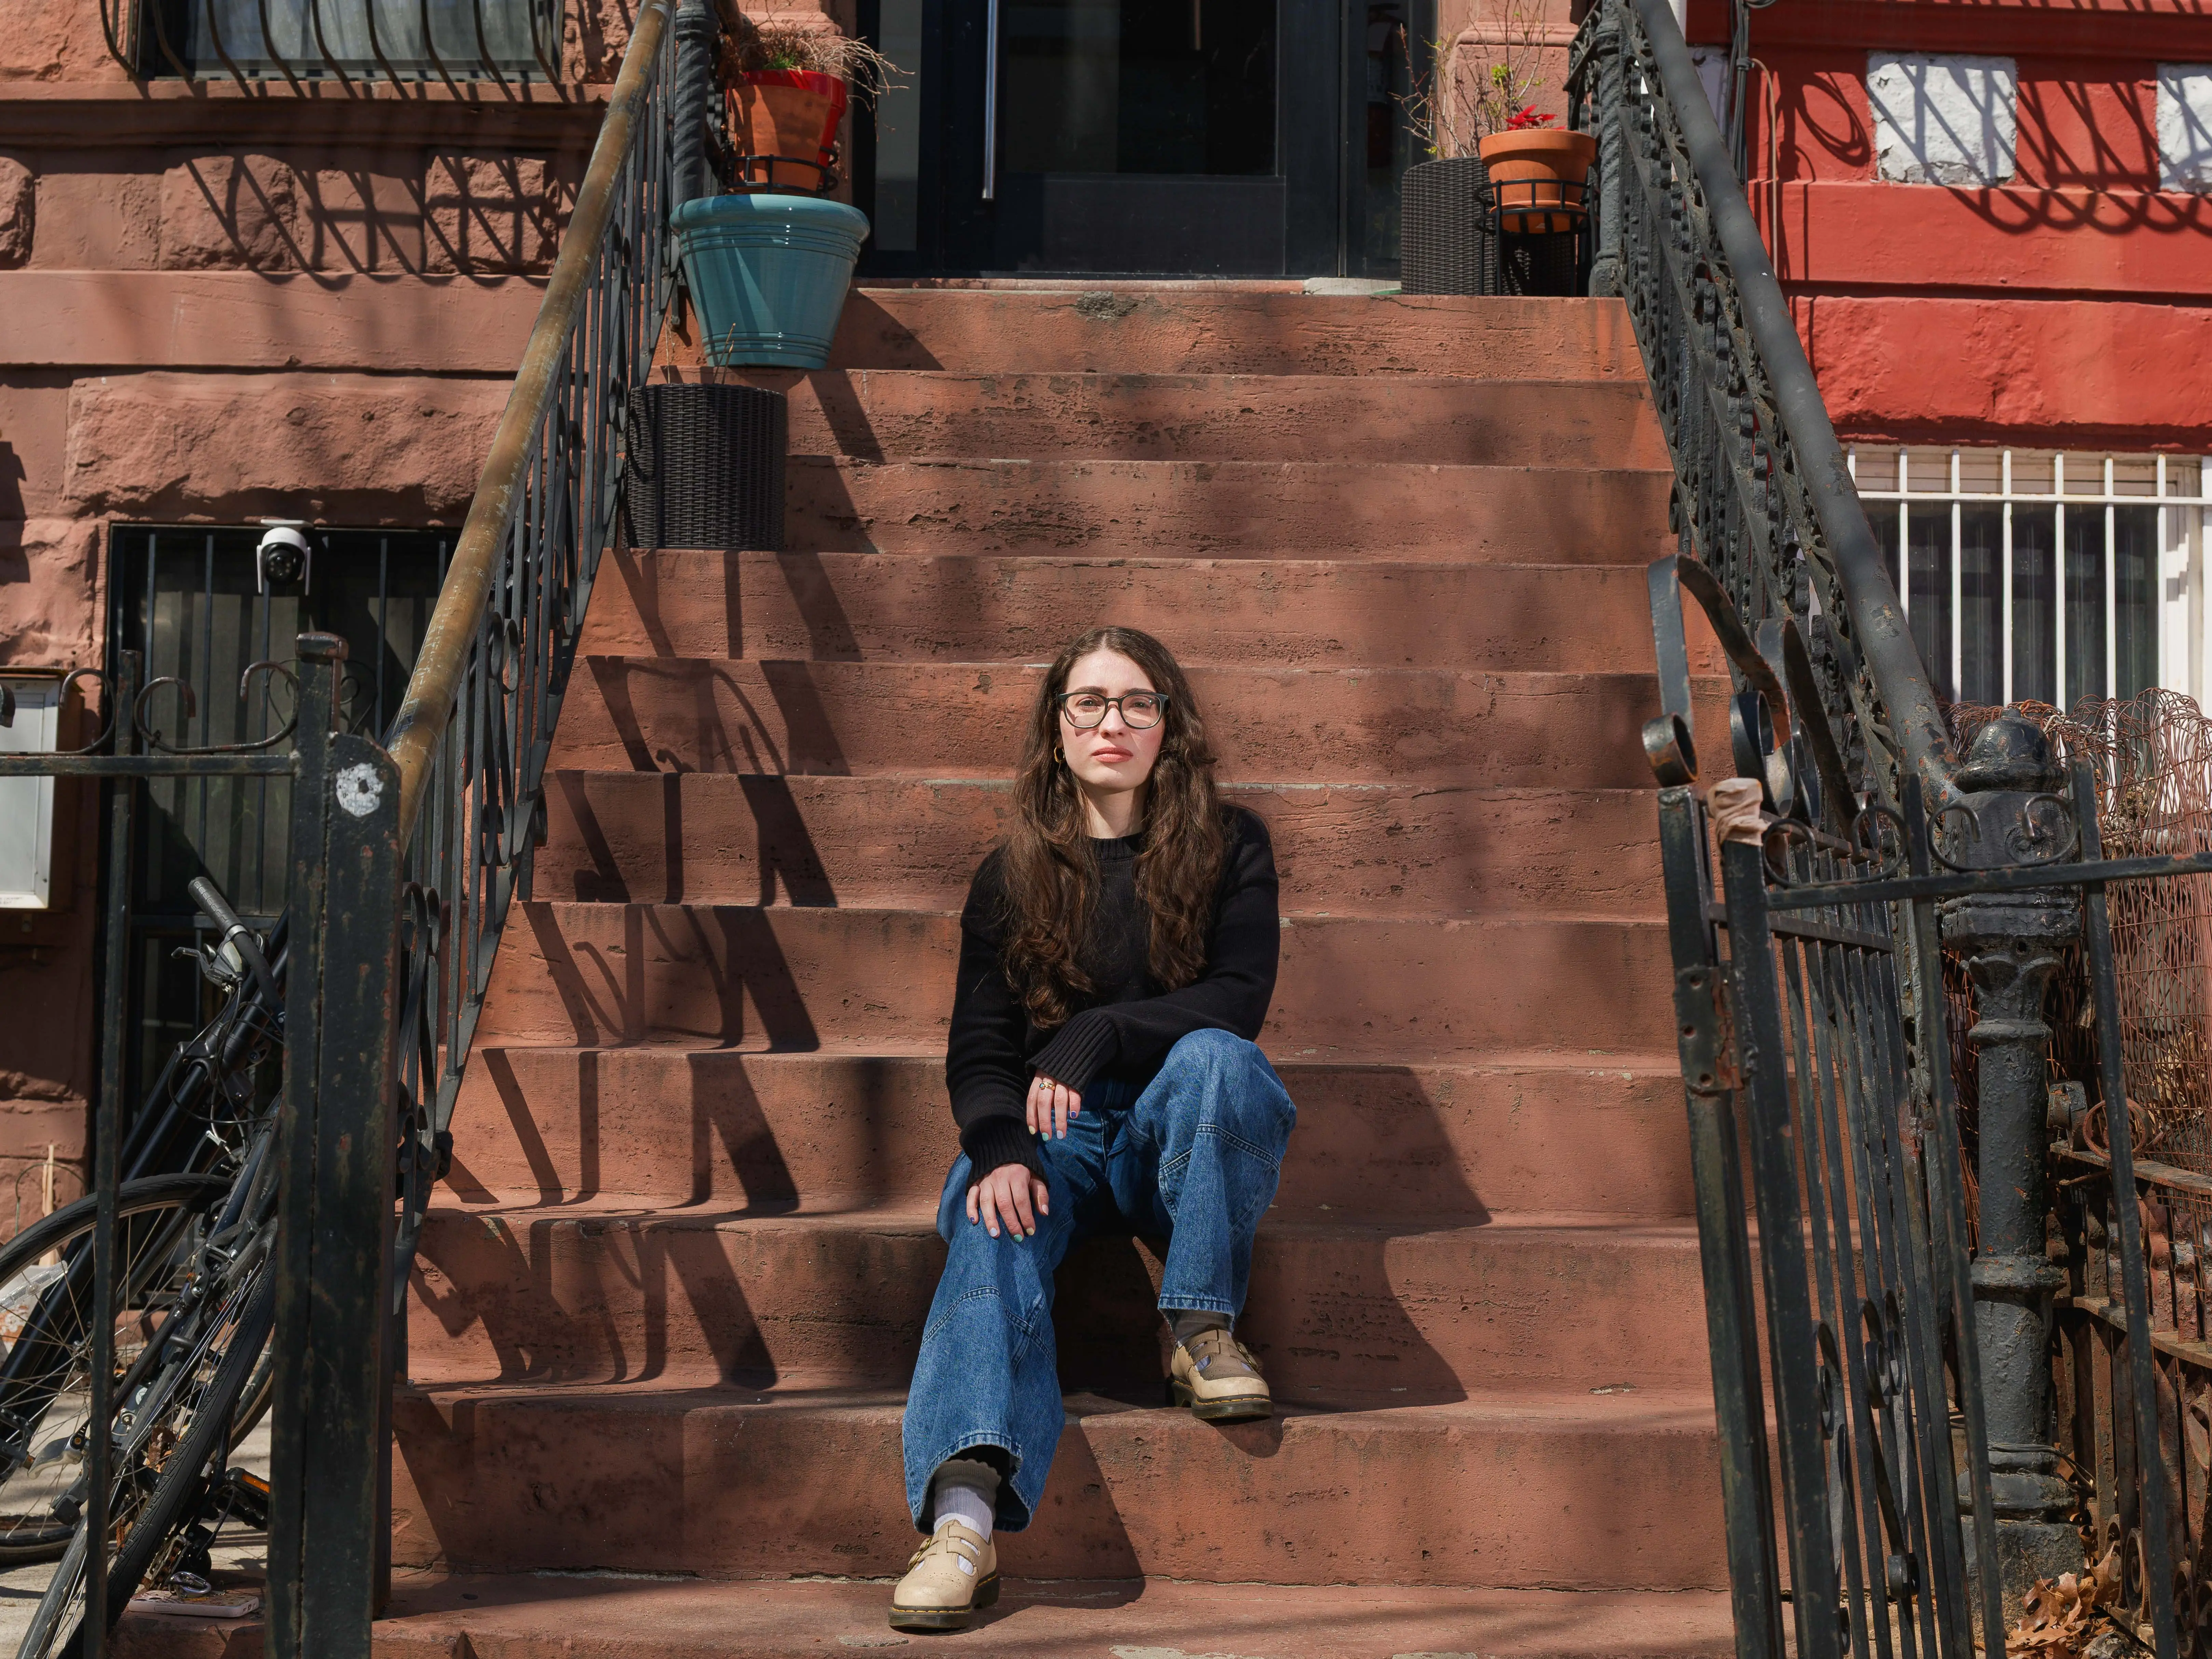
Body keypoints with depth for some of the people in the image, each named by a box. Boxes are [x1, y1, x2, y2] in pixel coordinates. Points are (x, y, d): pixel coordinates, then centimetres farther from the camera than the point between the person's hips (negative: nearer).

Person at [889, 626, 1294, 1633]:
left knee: (1210, 1057, -34)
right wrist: (1001, 1147, -19)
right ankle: (964, 1514, -52)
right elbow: (978, 1046, 3)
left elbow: (1241, 997, -7)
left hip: (1183, 1131, -1)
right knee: (997, 1230, -32)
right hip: (1055, 1135, 1)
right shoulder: (1013, 872, 10)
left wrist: (1098, 1034, -22)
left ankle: (1204, 1331, -24)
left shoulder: (1229, 849, 6)